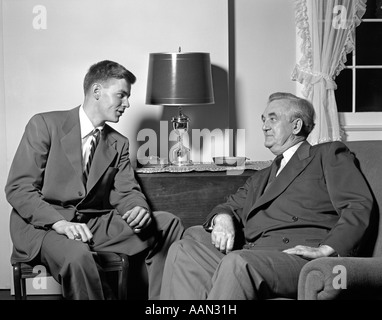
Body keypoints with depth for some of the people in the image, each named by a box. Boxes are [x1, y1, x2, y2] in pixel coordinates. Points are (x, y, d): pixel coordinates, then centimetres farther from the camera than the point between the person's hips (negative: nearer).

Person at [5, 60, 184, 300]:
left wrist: (139, 210, -19)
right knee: (78, 255, -39)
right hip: (42, 225, -5)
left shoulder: (118, 144, 13)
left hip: (94, 224, 6)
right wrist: (60, 223, -25)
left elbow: (127, 192, 7)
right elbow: (18, 188, -9)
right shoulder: (45, 125, -4)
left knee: (168, 224, -10)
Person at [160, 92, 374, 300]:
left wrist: (326, 249, -16)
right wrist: (222, 219, -1)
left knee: (237, 262, -34)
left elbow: (359, 206, -1)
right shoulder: (261, 178, 33)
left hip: (298, 257, -6)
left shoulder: (329, 155, 12)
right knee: (183, 251, -14)